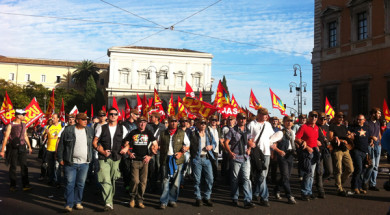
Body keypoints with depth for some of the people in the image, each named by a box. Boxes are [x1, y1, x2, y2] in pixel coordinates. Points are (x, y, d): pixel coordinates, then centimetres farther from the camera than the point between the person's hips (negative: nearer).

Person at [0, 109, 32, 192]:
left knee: (24, 166, -2)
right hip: (13, 148, -4)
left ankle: (25, 185, 0)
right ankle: (12, 186, 15)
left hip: (22, 147, 4)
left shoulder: (23, 125, 10)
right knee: (13, 167, 5)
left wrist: (29, 147, 23)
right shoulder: (10, 125, -5)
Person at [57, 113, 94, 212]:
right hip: (70, 163, -3)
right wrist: (60, 159, -1)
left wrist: (91, 158, 12)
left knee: (81, 184, 10)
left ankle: (78, 202, 23)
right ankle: (69, 204, 6)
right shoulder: (68, 130, -4)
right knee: (70, 183, -2)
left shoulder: (90, 130, 6)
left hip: (84, 163, 3)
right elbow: (61, 145, 0)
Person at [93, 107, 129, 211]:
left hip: (116, 158, 2)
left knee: (112, 180, 10)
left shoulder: (122, 129, 10)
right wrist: (103, 151, -9)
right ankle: (108, 203, -13)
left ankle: (110, 199, 27)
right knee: (105, 180, -12)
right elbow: (95, 142, 5)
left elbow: (127, 142, 14)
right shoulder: (101, 128, 7)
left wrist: (126, 148, -8)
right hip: (104, 158, -1)